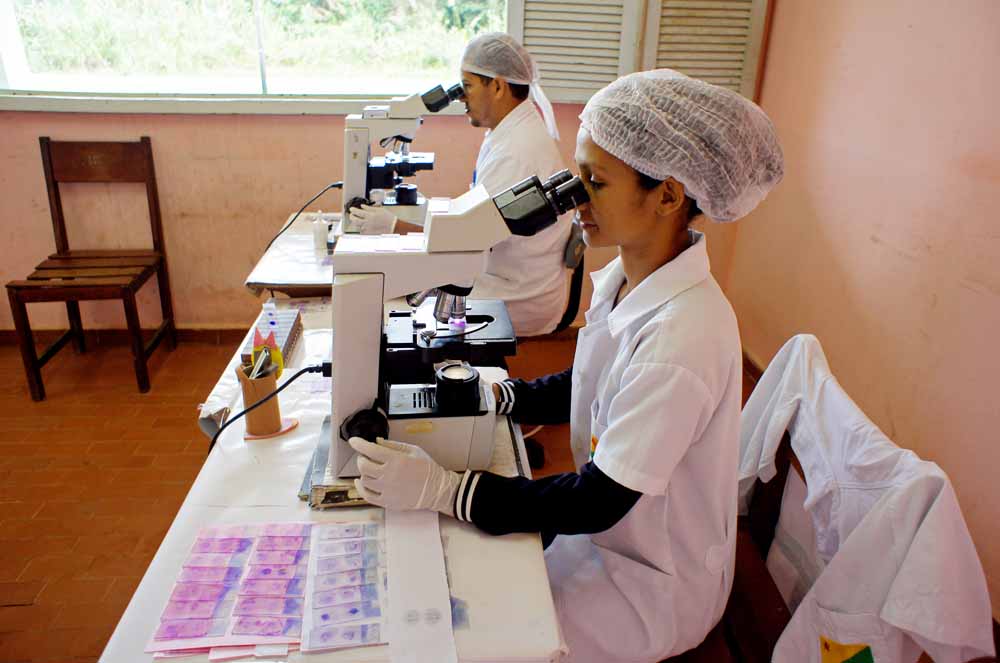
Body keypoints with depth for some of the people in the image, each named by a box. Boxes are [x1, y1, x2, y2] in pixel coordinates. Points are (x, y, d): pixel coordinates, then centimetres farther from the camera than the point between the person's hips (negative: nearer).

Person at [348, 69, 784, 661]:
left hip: (657, 587, -7)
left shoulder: (682, 338, -33)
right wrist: (495, 394, -3)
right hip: (604, 522, 7)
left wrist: (441, 489, -30)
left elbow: (599, 501, -28)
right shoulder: (626, 277, -7)